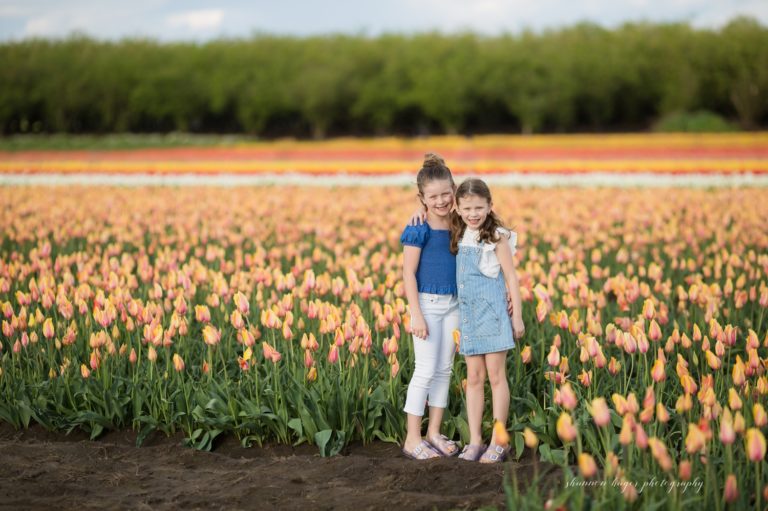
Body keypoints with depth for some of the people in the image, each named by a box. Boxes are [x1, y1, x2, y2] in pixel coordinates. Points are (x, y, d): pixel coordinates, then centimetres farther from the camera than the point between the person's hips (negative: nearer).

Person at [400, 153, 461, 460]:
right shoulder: (419, 230, -11)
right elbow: (408, 274, -12)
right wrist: (416, 315, -16)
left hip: (453, 304, 6)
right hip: (427, 304, -6)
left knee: (444, 369, 10)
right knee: (426, 371, -4)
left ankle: (434, 432, 20)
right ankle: (412, 440, 4)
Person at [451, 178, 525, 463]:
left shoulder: (497, 237, -8)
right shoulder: (458, 236, 7)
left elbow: (511, 278, -5)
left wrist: (518, 317, -7)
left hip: (492, 312, -5)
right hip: (467, 314, 5)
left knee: (495, 375, -1)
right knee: (474, 378, 7)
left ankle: (498, 443, 5)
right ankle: (475, 441, 10)